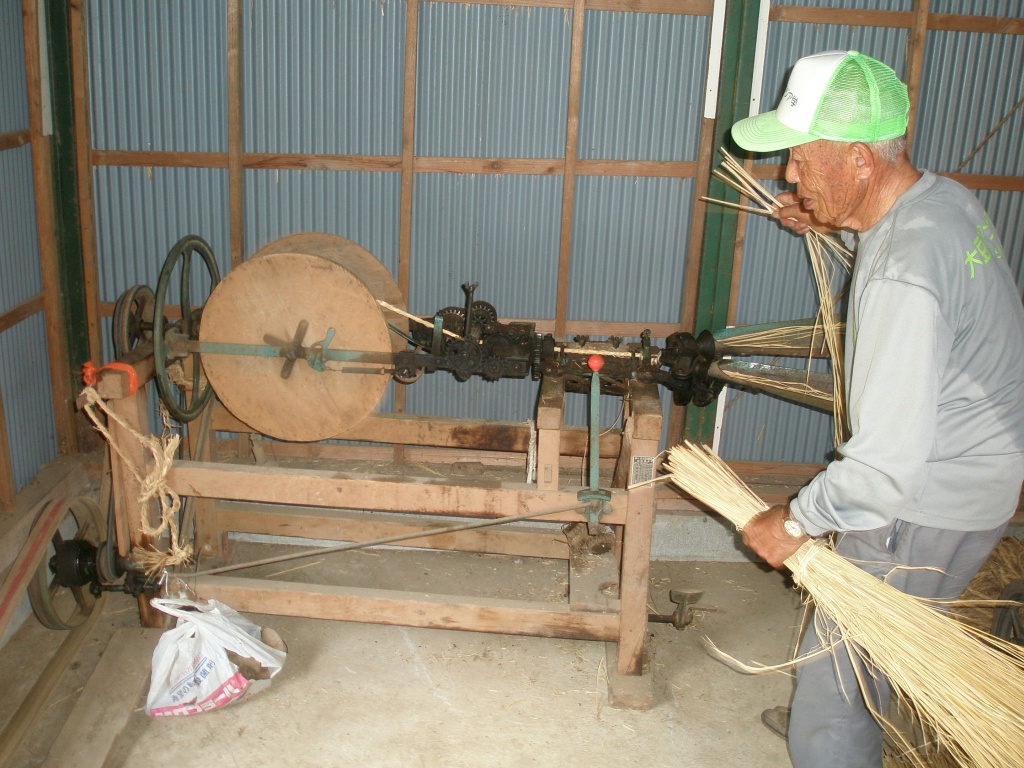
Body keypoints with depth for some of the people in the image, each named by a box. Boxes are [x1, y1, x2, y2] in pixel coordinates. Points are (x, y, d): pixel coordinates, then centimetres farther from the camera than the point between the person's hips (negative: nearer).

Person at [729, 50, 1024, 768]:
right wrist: (842, 227, 15)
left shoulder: (903, 277, -32)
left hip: (928, 510, -10)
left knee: (835, 677, 4)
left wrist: (795, 521, -19)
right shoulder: (945, 194, -2)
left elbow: (890, 460, -32)